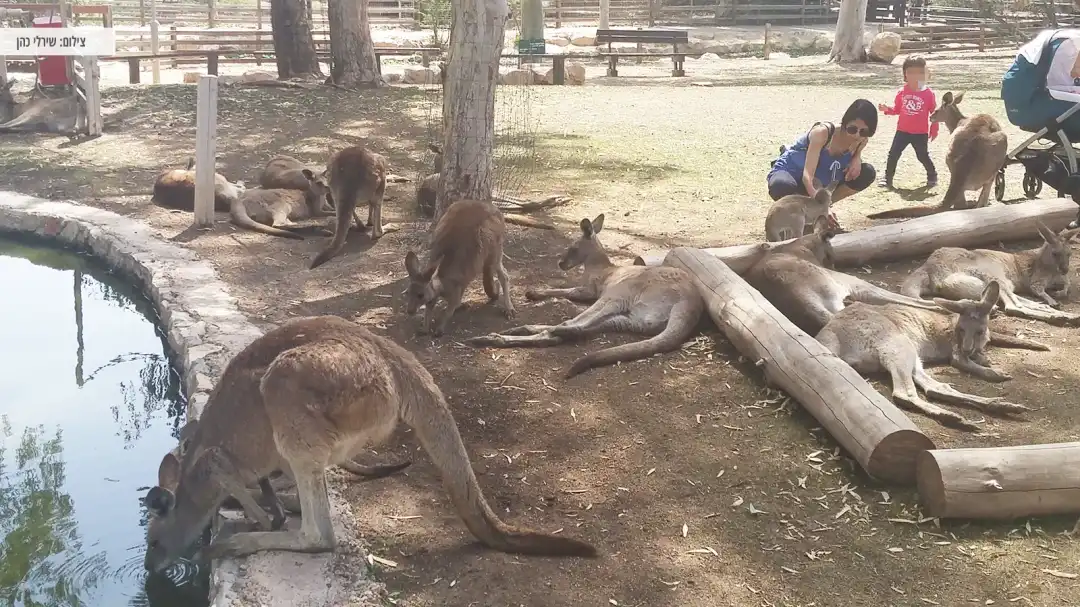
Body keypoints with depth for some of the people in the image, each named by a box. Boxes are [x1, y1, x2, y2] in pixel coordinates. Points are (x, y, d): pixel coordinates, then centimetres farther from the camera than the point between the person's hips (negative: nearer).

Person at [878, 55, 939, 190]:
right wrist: (887, 109, -12)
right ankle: (887, 178, 8)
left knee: (923, 156, 7)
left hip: (920, 133, -3)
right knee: (893, 154, 0)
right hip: (902, 131, 3)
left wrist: (934, 130, -2)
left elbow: (934, 113, -1)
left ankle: (932, 176, 27)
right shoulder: (902, 92, 1)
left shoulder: (928, 93, -7)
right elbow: (897, 109, 8)